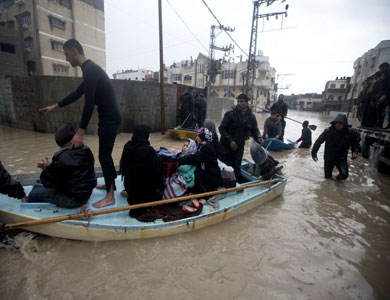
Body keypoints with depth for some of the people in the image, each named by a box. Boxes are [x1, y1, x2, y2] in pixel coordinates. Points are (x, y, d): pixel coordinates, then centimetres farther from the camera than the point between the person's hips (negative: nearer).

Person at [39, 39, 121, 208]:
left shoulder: (90, 70, -15)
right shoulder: (91, 69, 18)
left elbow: (89, 103, -22)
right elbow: (77, 94, 27)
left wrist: (80, 132, -22)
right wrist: (55, 106, 32)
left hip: (109, 118, -10)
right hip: (109, 117, 10)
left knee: (104, 156, -4)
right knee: (105, 154, 18)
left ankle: (110, 196, 7)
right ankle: (110, 183, 33)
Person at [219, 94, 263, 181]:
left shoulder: (251, 117, 0)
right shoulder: (230, 114, -12)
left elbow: (254, 130, 9)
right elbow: (222, 128, -10)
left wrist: (258, 138, -13)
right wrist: (230, 141, -17)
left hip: (239, 147, 3)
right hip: (226, 145, -2)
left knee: (237, 168, 10)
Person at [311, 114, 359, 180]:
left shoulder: (350, 132, -13)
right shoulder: (328, 131, -19)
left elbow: (355, 143, 5)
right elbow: (318, 141, -9)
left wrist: (355, 152, -11)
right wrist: (314, 153, -10)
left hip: (341, 159, 0)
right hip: (328, 158, 0)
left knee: (344, 175, -22)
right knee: (327, 176, 12)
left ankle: (339, 177, 15)